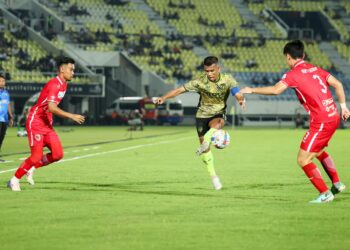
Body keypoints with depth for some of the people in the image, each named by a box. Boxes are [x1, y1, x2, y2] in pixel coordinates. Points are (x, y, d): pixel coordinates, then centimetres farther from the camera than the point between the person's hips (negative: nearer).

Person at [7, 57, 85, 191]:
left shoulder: (64, 84, 11)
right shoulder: (54, 84, -20)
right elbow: (51, 108, -30)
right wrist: (71, 116, -30)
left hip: (47, 124, 9)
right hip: (35, 122, -9)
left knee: (58, 154, -4)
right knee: (36, 156, -12)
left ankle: (31, 168, 13)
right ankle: (14, 180, 3)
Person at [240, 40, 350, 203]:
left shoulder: (293, 74, -9)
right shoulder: (315, 69, 13)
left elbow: (275, 90, -23)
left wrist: (251, 90, -13)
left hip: (321, 121, -8)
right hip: (333, 117, 8)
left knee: (303, 159, -1)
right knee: (318, 151, 31)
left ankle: (325, 194, -1)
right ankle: (337, 184, 35)